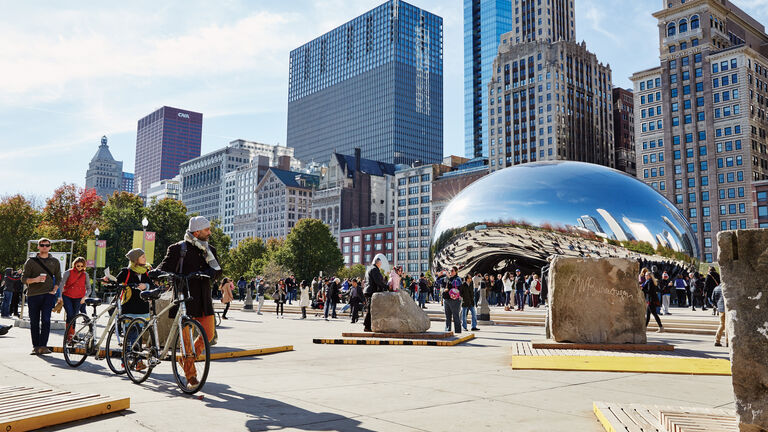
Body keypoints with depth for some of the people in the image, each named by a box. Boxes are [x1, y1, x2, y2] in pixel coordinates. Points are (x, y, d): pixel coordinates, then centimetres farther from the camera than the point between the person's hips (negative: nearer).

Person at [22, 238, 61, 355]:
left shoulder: (54, 262, 12)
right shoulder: (31, 261, 7)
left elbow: (58, 278, 18)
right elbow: (24, 278, 3)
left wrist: (55, 290, 2)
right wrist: (35, 279, -16)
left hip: (48, 294, 0)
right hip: (33, 295, 0)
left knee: (46, 319, -13)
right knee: (34, 322, 4)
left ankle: (43, 346, -11)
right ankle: (35, 346, 13)